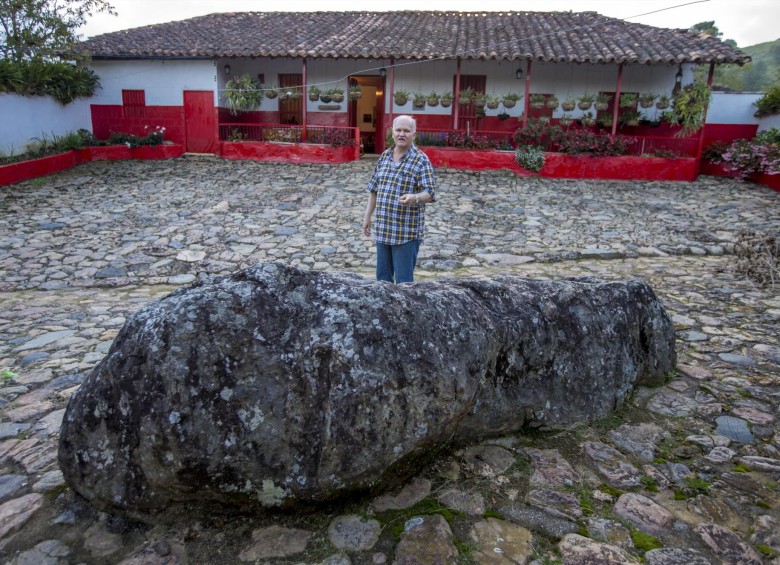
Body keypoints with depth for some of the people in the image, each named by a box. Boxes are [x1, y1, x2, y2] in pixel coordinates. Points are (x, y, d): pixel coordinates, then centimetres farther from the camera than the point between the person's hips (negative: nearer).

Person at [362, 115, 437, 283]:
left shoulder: (421, 160, -8)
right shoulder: (384, 156, 9)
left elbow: (430, 193, -15)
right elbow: (374, 189, 16)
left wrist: (414, 198, -36)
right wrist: (368, 216, 15)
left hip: (407, 231, -6)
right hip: (383, 229, 6)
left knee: (404, 280, -1)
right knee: (382, 277, 14)